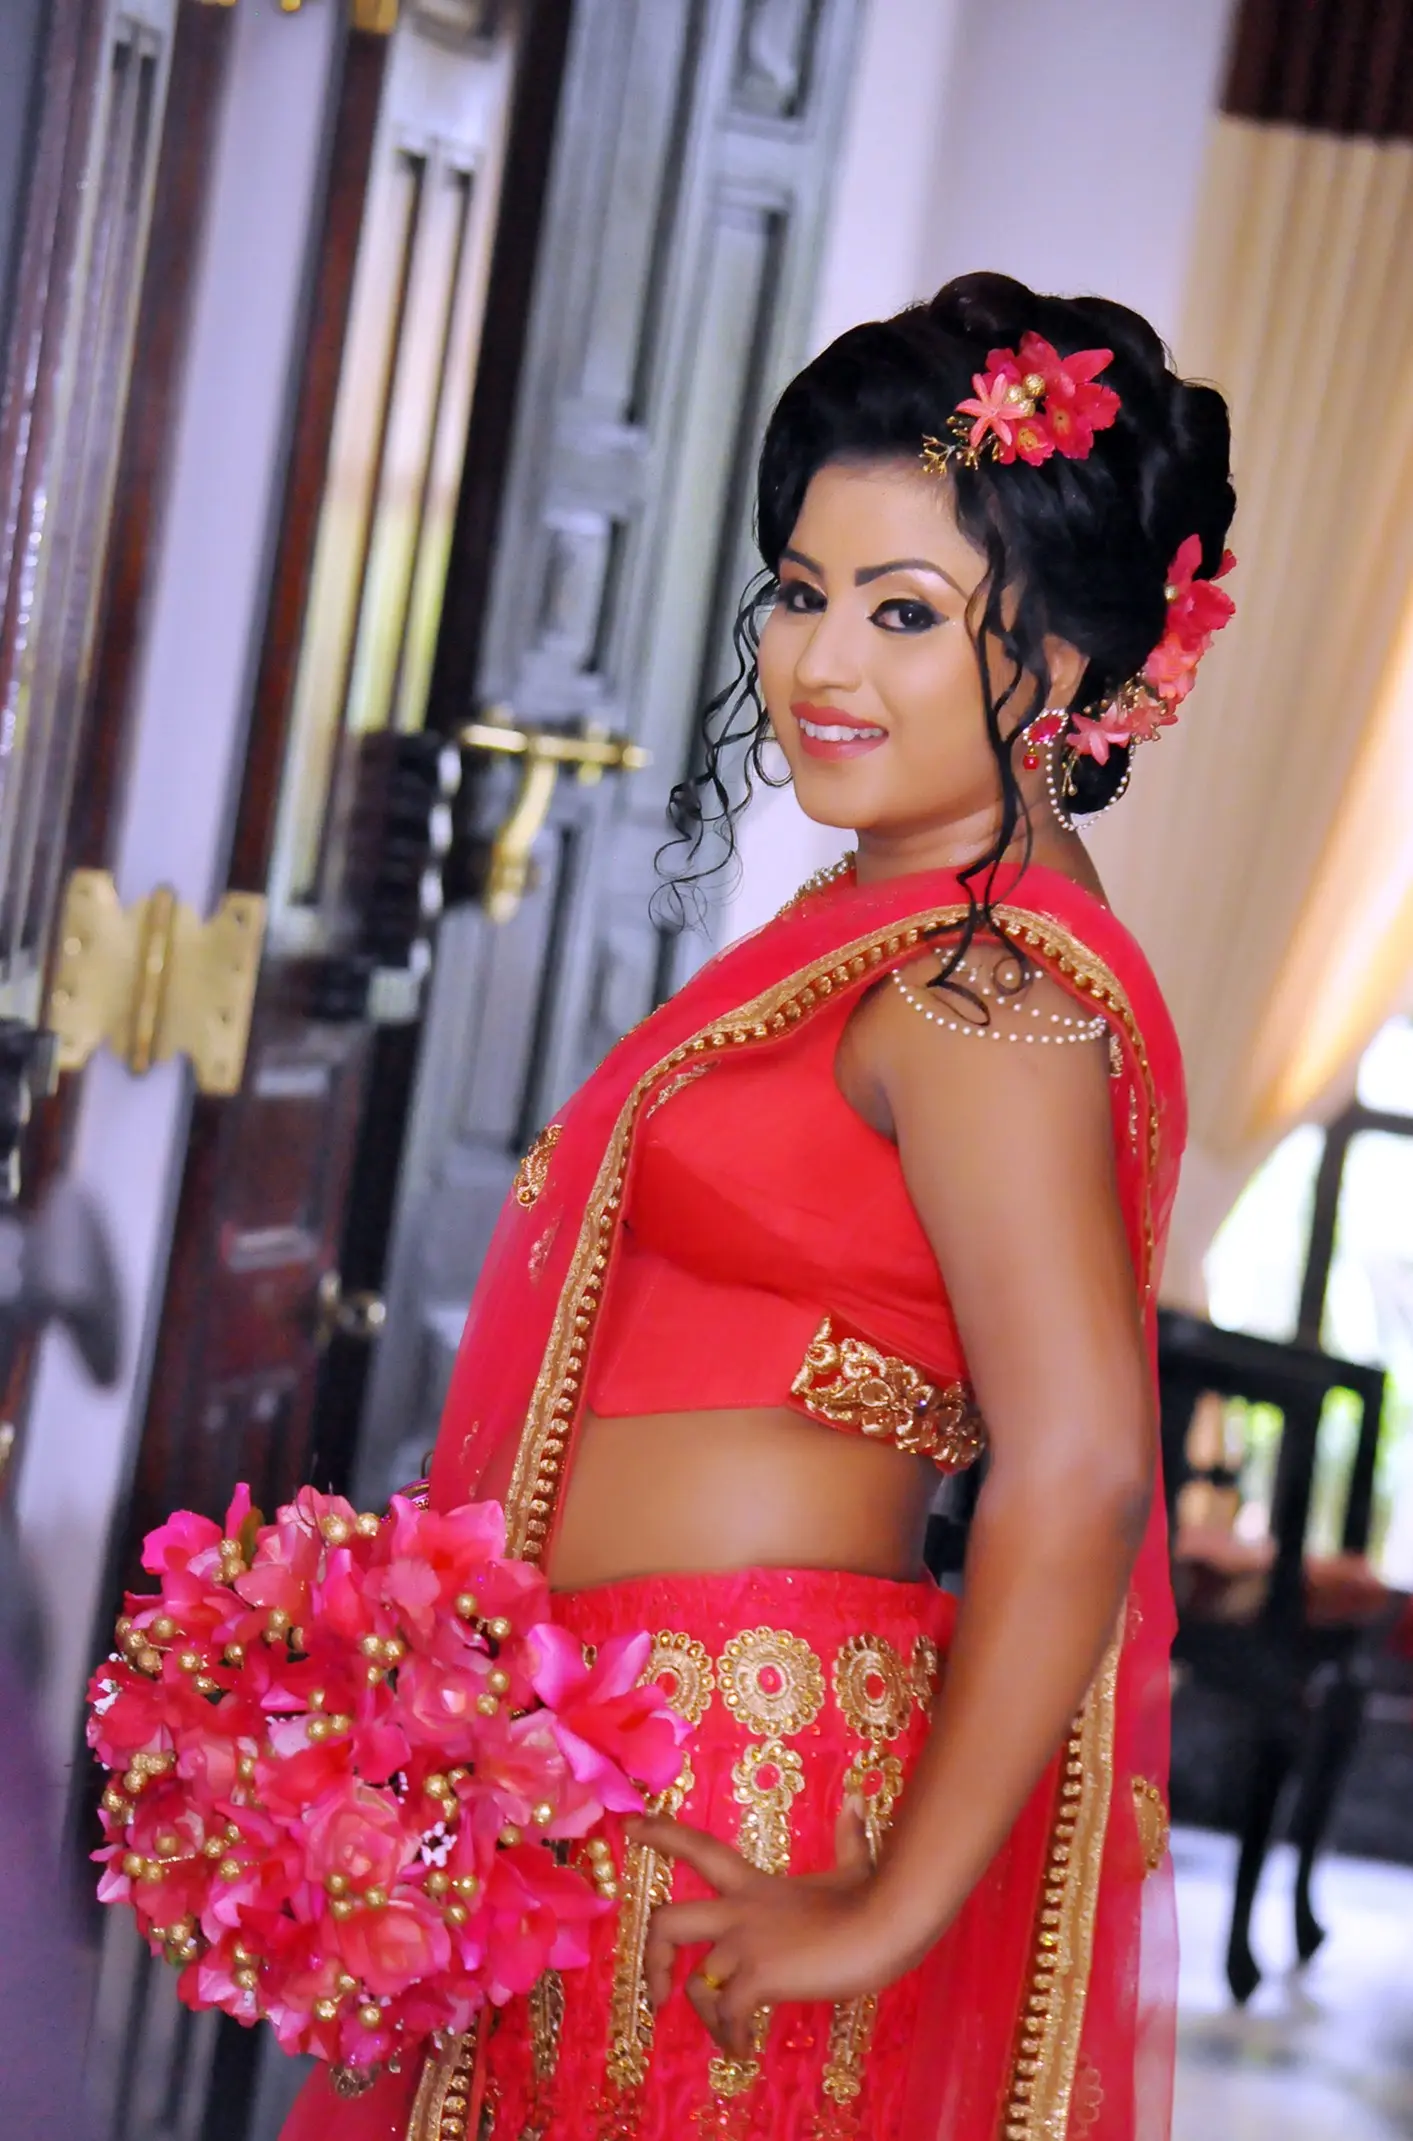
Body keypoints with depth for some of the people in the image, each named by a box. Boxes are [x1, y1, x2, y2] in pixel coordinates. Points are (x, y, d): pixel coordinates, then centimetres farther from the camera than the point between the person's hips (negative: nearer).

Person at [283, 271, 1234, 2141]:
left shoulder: (983, 984, -18)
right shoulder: (887, 927, 11)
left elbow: (1077, 1475, -24)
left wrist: (891, 1912, -19)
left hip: (733, 1810, -9)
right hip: (638, 1764, 9)